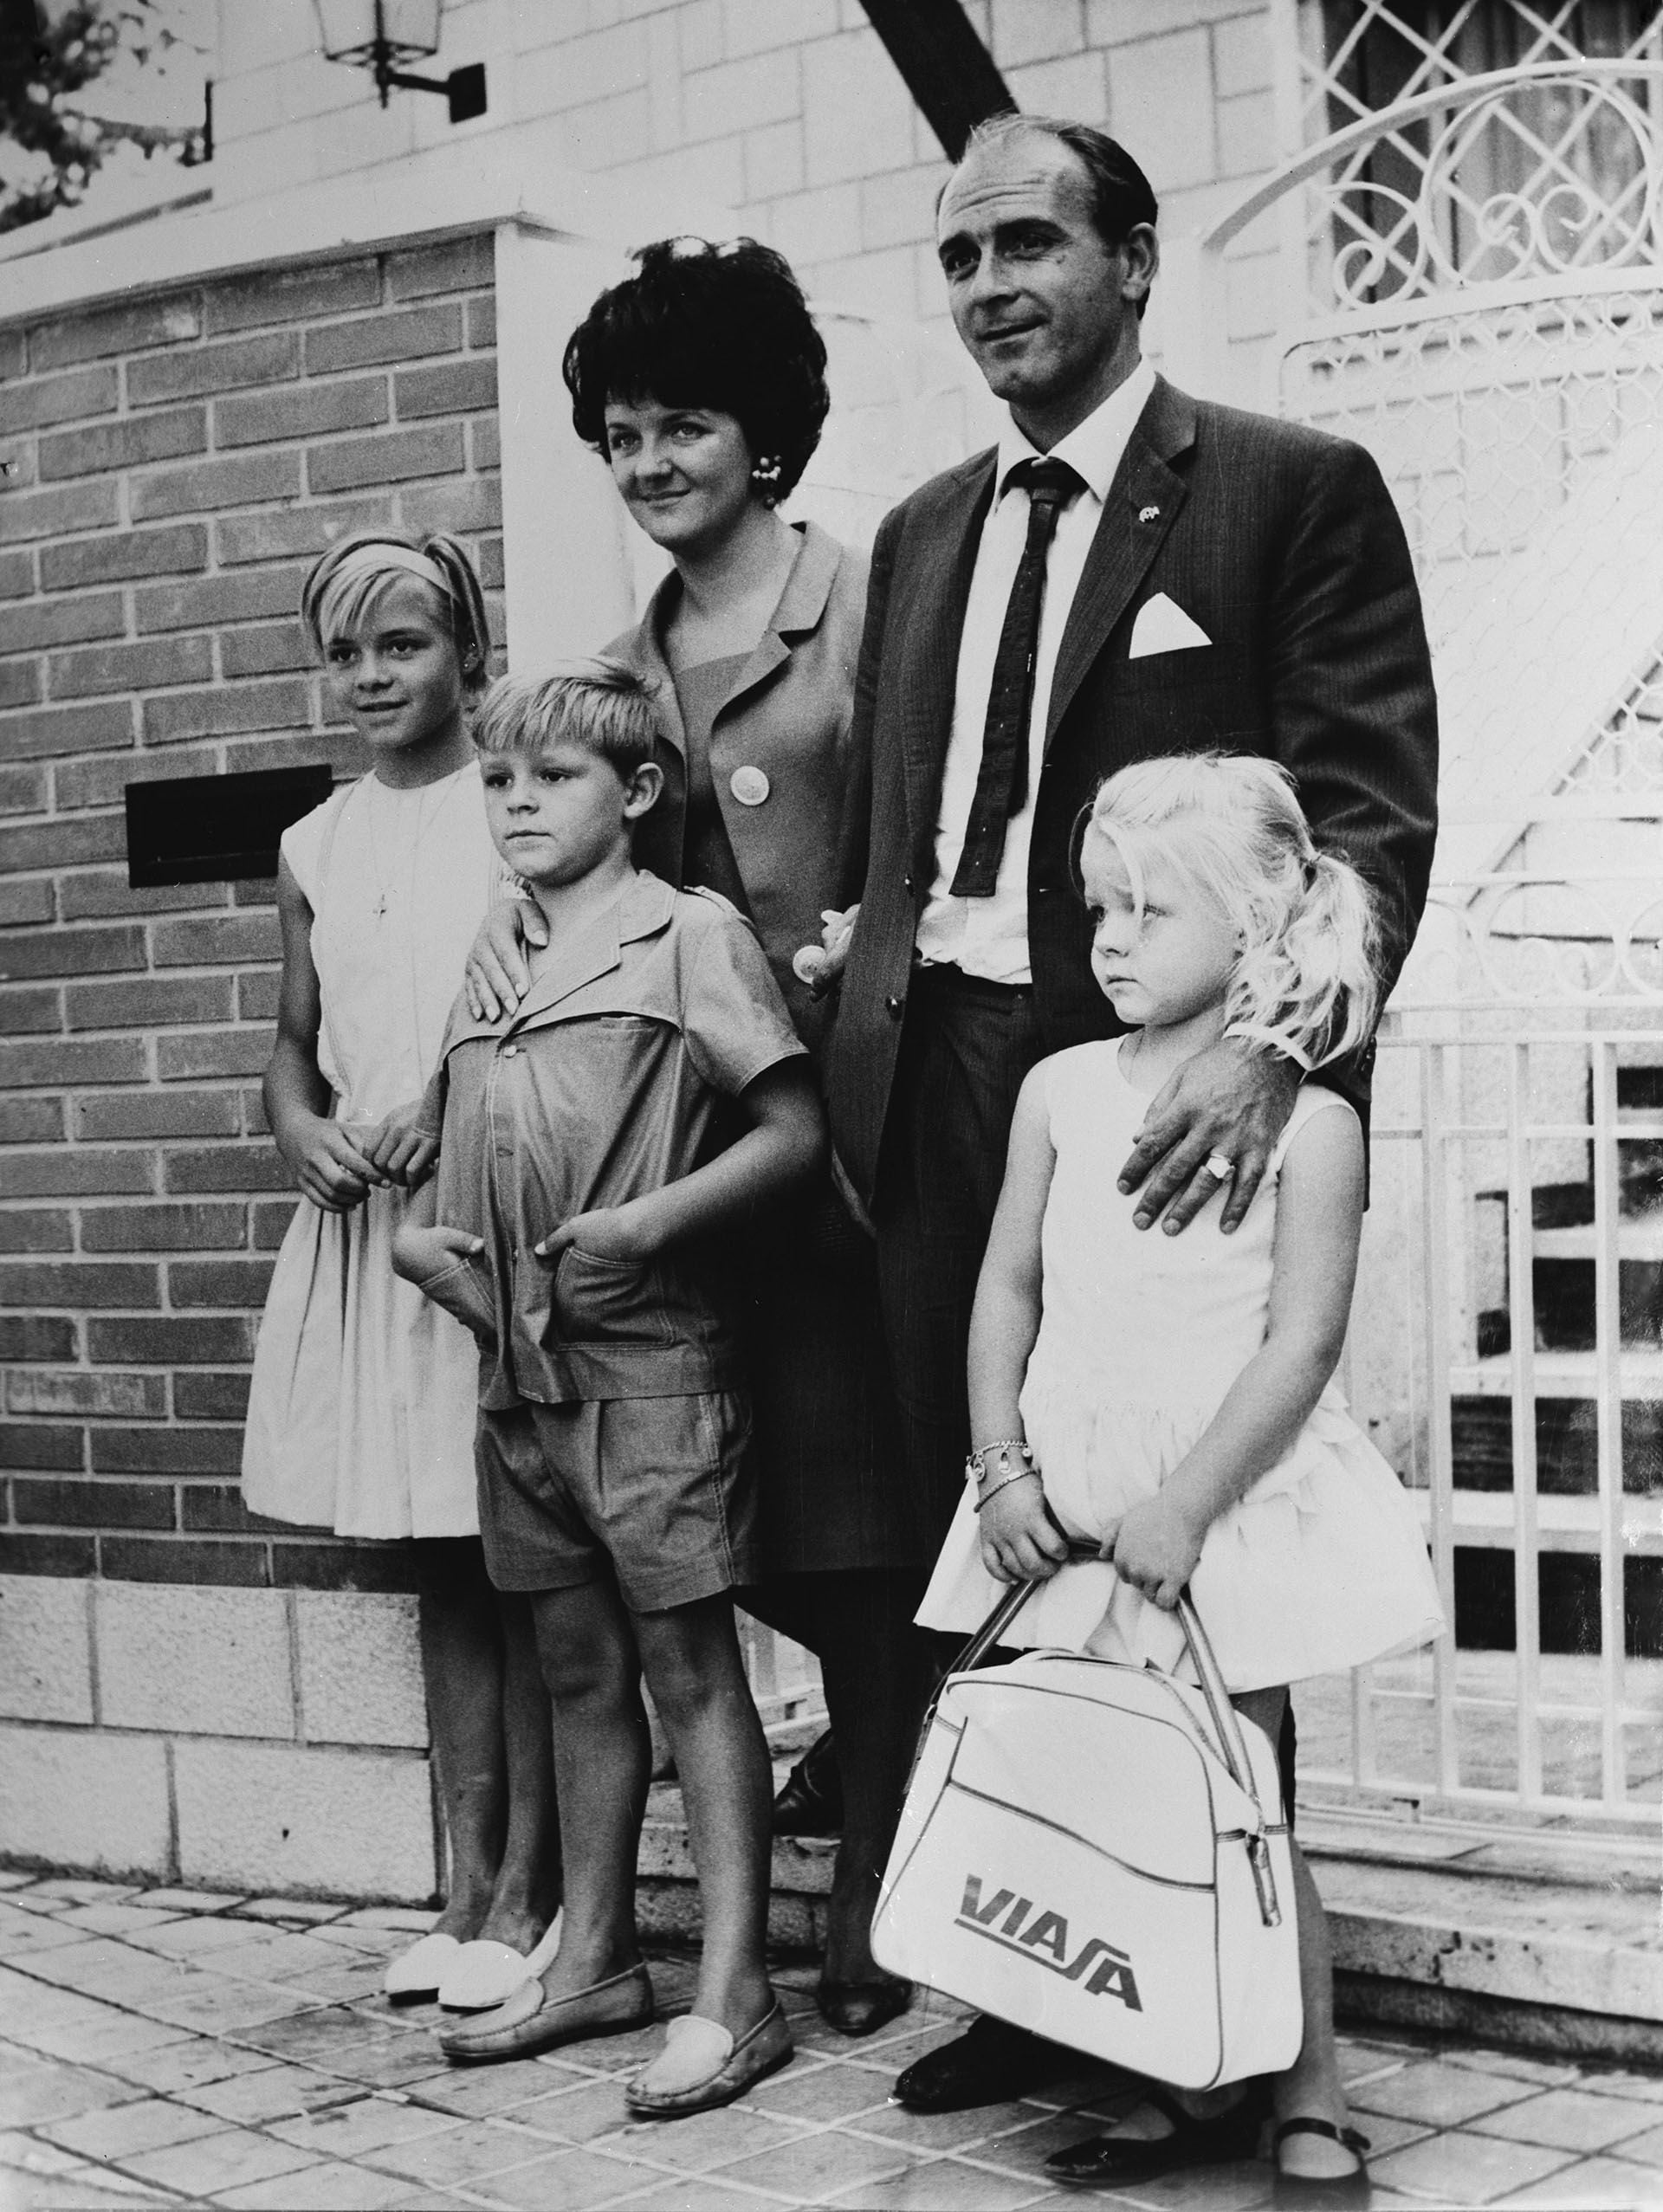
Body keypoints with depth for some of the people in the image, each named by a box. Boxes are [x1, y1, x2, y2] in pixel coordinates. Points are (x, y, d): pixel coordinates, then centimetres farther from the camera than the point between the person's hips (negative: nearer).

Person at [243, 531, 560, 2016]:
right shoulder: (315, 850, 12)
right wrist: (301, 1128, -1)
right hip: (362, 1223, 5)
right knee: (444, 1562, 11)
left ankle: (530, 1890, 9)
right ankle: (470, 1884, 18)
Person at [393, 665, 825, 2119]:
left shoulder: (688, 934, -6)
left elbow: (795, 1134, -10)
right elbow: (452, 1152, 24)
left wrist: (647, 1222, -20)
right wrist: (420, 1234, 4)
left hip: (650, 1359, -7)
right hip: (516, 1365, 7)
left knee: (687, 1663, -2)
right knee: (577, 1666, 15)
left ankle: (735, 1990, 3)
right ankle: (596, 1958, 26)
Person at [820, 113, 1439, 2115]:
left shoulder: (1294, 491, -2)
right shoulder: (919, 534, 18)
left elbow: (1371, 807, -10)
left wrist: (1267, 1039, -24)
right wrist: (870, 1009, 7)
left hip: (1164, 1089, -6)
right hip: (935, 1086, 6)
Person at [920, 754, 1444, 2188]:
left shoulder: (1305, 1120, -8)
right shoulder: (1060, 1091, 6)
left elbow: (1303, 1343, -12)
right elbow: (1008, 1289, 7)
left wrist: (1184, 1506, -17)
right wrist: (1003, 1467, -3)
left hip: (1229, 1502, -4)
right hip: (1071, 1505, 5)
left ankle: (1311, 2107, 13)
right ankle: (1196, 2094, 18)